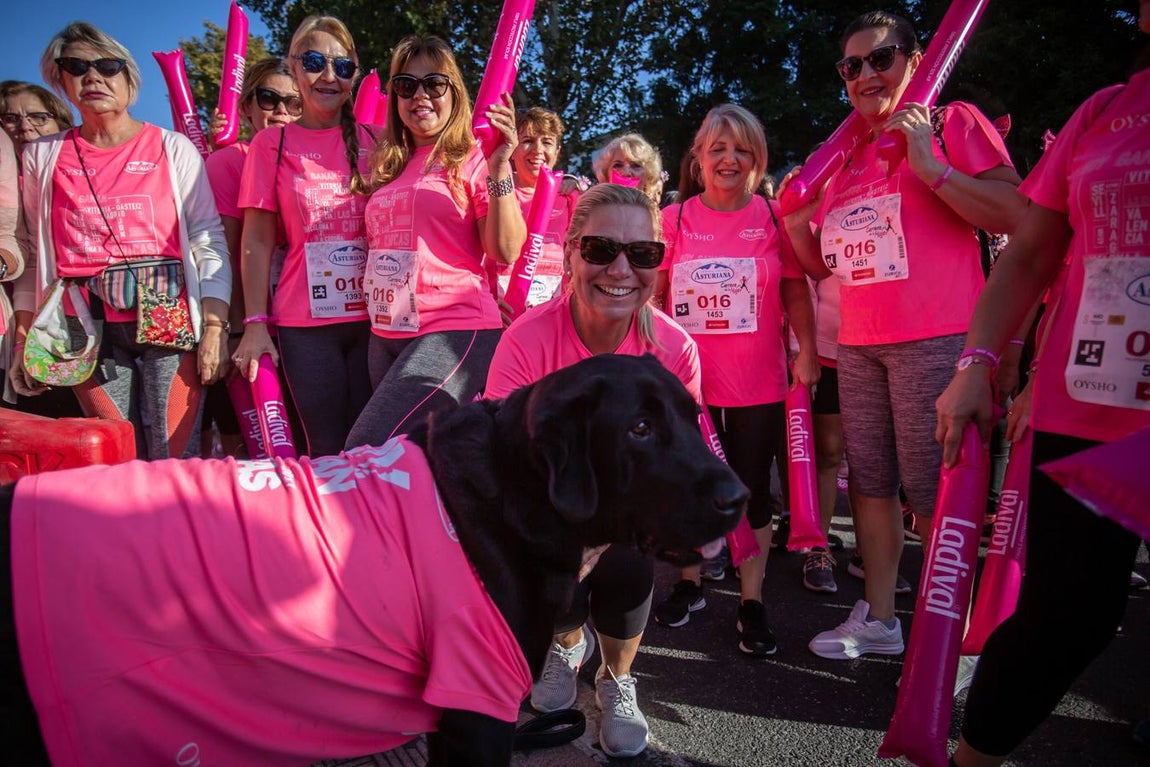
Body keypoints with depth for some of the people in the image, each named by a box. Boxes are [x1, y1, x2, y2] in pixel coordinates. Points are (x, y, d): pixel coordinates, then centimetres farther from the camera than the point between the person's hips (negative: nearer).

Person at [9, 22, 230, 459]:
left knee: (177, 461, -5)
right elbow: (36, 256, 16)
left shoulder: (173, 148, 6)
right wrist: (25, 340, 11)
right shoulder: (43, 156, 13)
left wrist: (215, 327, -8)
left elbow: (210, 243, 1)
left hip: (169, 318, -2)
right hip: (87, 328, 2)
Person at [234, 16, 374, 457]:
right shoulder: (272, 144, 5)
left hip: (372, 317, 2)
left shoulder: (372, 142, 9)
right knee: (327, 451, 0)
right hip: (306, 324, -1)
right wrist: (256, 324, -4)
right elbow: (257, 240, 2)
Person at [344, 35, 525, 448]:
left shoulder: (473, 158, -3)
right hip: (386, 335, 7)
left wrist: (499, 169, -21)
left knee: (366, 455, -15)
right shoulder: (388, 166, 15)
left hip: (455, 329, -7)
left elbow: (506, 252, -13)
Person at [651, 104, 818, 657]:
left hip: (758, 385, -1)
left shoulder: (774, 218, 1)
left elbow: (796, 289, 5)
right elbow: (654, 294, 8)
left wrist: (807, 350, -4)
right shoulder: (674, 219, 3)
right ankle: (690, 583, 33)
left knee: (753, 491, 6)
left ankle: (752, 603, 20)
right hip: (687, 381, 1)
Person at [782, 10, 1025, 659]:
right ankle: (879, 619, 23)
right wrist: (797, 224, 2)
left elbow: (1014, 216, -11)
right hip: (858, 344, 7)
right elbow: (825, 265, 19)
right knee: (871, 482, 10)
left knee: (931, 490, -4)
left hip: (935, 338, -6)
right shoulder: (848, 154, 18)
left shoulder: (952, 121, 1)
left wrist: (929, 166, -16)